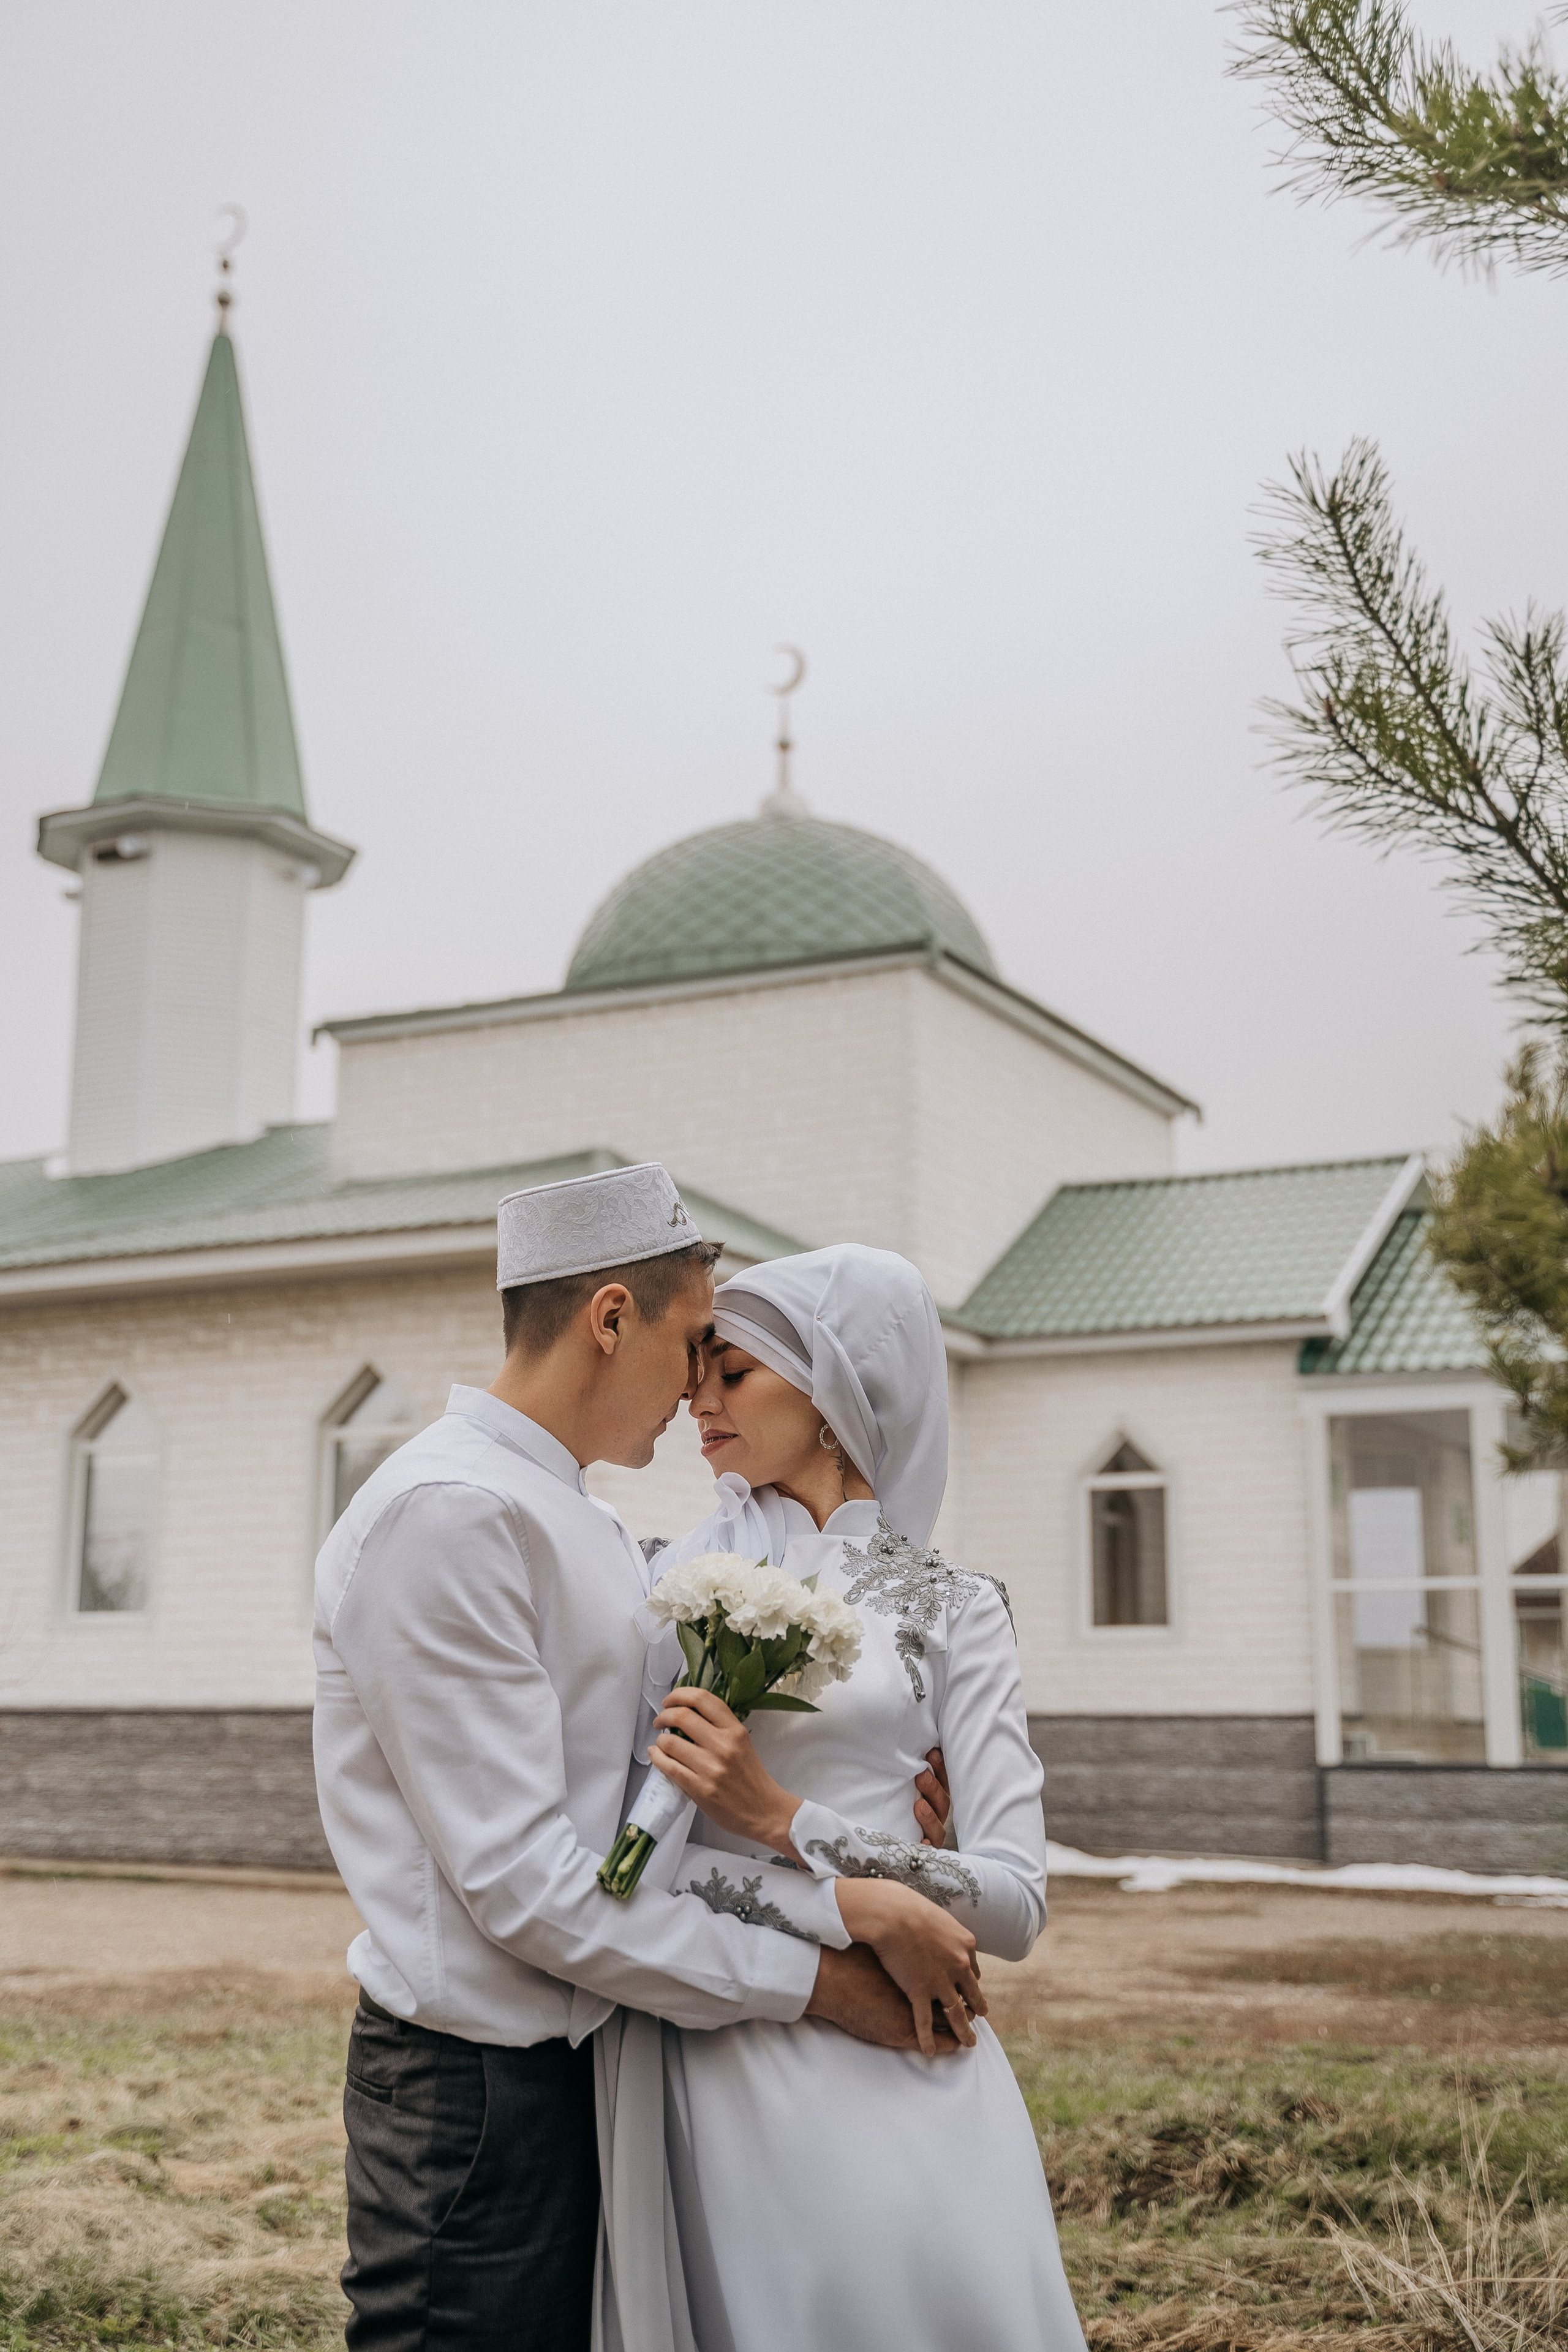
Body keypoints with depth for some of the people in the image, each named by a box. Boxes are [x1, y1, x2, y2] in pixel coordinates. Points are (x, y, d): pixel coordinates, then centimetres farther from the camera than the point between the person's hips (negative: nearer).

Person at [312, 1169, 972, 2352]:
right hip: (477, 2088, -9)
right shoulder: (447, 1514, -18)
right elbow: (521, 1880, -22)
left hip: (582, 2065, 9)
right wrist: (806, 1979, -15)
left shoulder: (591, 1530, 14)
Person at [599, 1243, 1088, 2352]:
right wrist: (847, 1903, -11)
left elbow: (1016, 1903, -5)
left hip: (890, 2068, -1)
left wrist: (784, 1822, -13)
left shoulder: (952, 1608, 3)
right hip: (705, 2063, 1)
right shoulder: (679, 1575, 7)